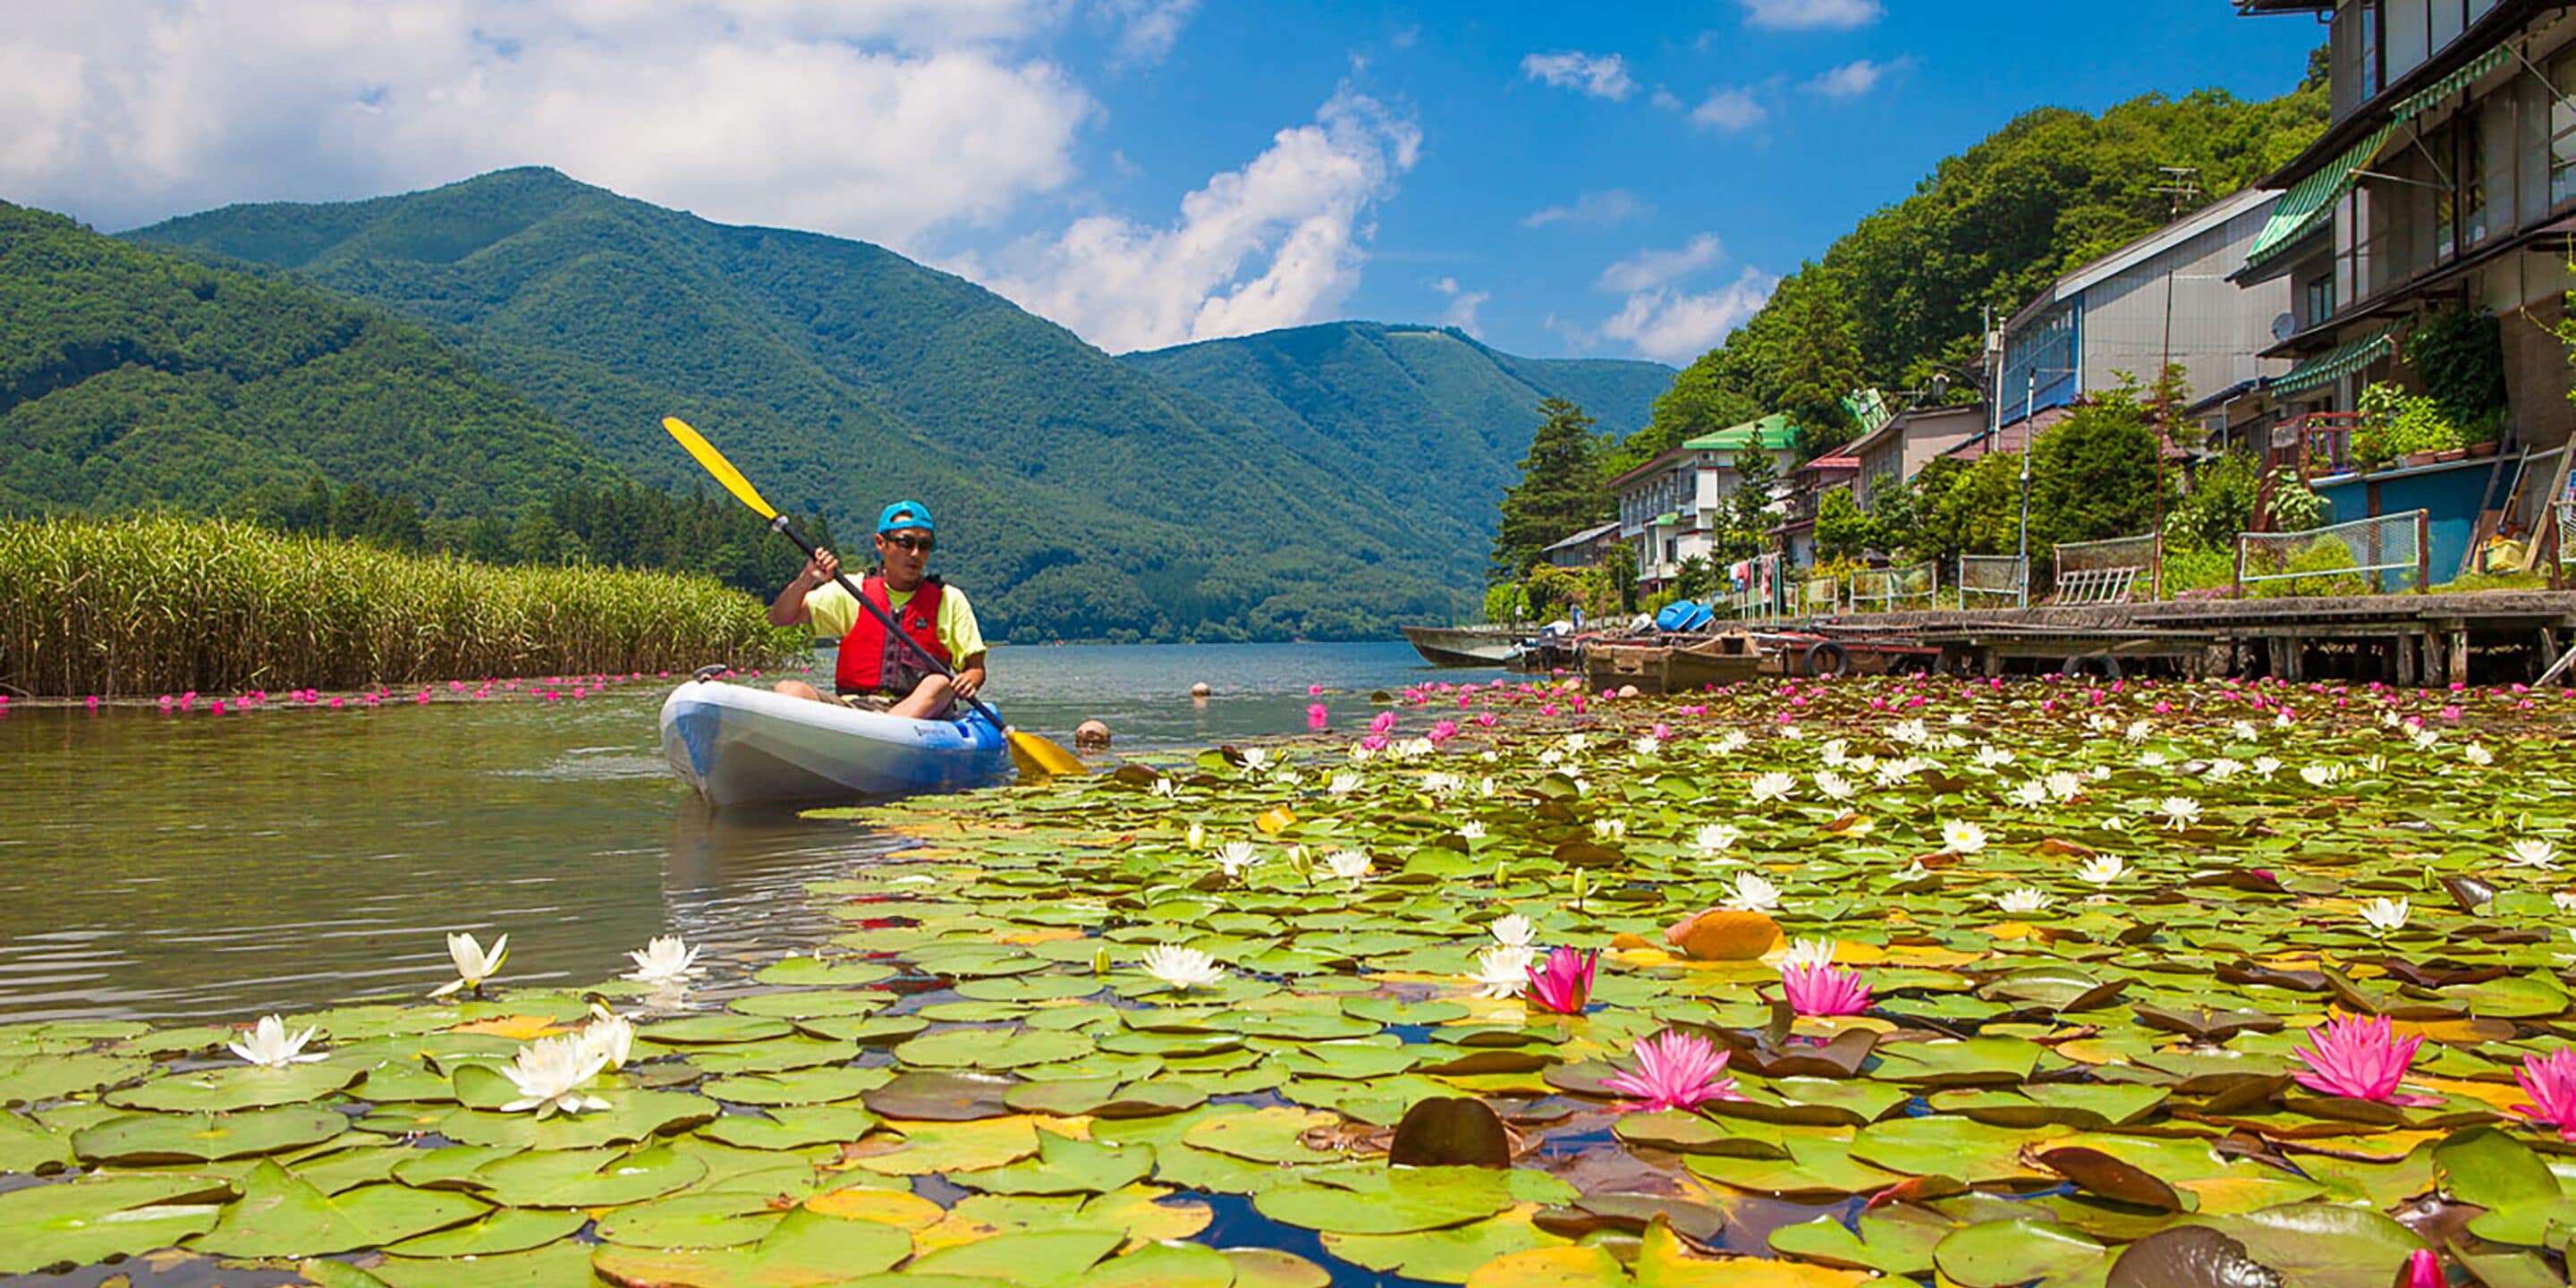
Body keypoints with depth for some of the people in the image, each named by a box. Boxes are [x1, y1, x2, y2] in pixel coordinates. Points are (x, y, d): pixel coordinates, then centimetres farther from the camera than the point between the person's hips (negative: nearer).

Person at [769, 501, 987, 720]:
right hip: (852, 704, 1)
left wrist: (969, 679, -16)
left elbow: (976, 667, 9)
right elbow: (780, 618, 9)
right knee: (788, 690, -24)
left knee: (939, 685, -35)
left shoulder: (949, 600, 12)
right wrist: (807, 579, -9)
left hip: (918, 711, -1)